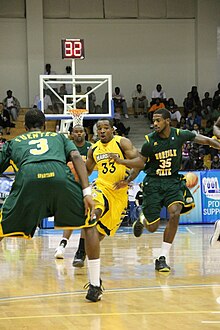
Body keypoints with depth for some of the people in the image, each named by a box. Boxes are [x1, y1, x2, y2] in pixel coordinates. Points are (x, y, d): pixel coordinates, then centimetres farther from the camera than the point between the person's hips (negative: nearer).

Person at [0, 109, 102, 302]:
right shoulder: (59, 137, 37)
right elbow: (76, 158, 18)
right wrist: (86, 192, 7)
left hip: (28, 179, 0)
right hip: (59, 176, 1)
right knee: (89, 224, 22)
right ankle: (95, 286, 17)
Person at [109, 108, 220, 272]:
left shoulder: (180, 135, -7)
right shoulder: (150, 140, -9)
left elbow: (205, 140, 2)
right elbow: (141, 161, 2)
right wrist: (121, 161, -12)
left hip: (172, 180, 1)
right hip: (153, 182, -1)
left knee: (175, 213, -25)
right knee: (153, 227, -3)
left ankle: (163, 258, -15)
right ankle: (142, 219, 39)